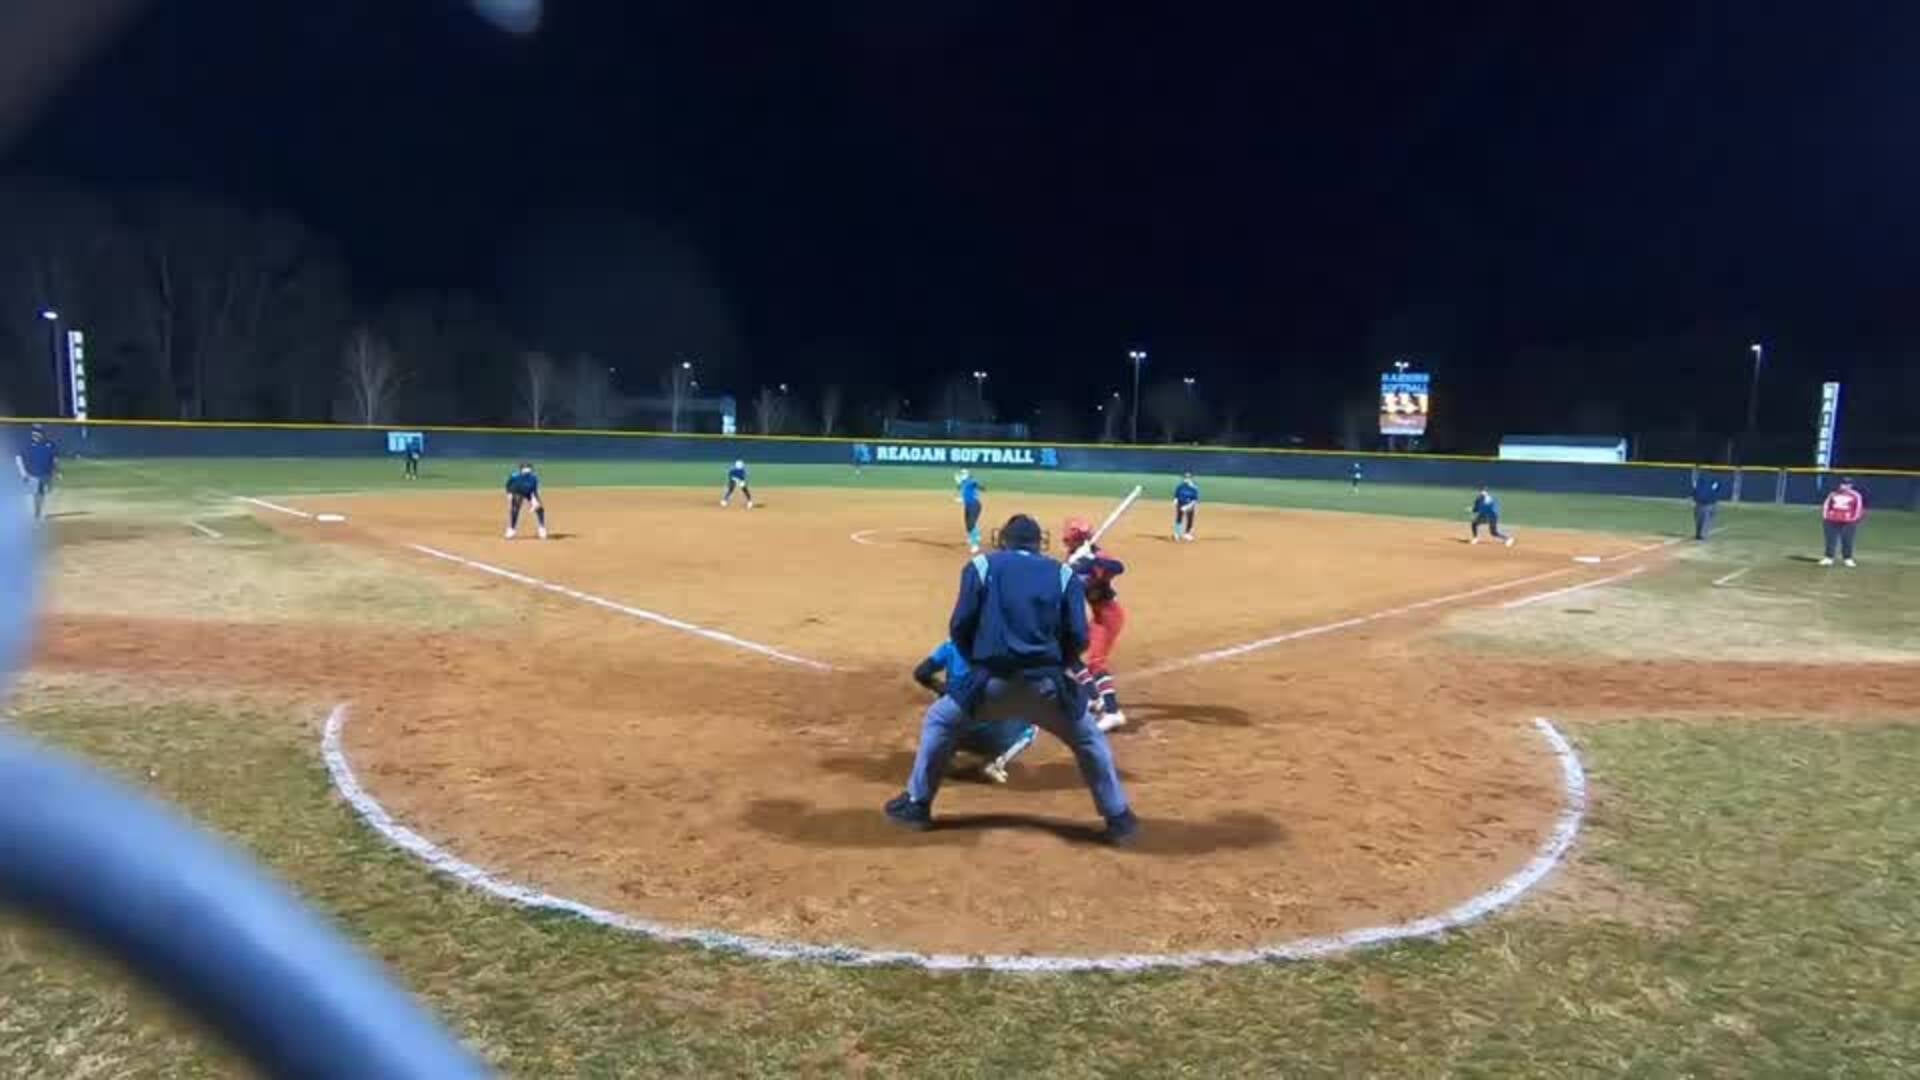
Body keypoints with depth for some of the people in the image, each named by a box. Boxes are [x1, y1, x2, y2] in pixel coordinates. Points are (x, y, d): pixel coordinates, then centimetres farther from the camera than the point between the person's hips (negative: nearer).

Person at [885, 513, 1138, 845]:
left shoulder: (982, 566, 10)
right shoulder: (1064, 574, 13)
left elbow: (960, 627, 4)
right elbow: (1078, 638, 5)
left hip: (993, 682, -1)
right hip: (1045, 684, 1)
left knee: (939, 721, 24)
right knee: (1089, 739, 24)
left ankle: (916, 805, 25)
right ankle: (1119, 818, 23)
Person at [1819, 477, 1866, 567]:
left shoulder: (1856, 496, 2)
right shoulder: (1833, 494, 11)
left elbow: (1859, 508, 1)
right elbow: (1826, 505, 13)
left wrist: (1855, 519, -5)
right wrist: (1824, 517, 5)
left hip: (1848, 522, -3)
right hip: (1832, 521, 3)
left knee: (1847, 541, -2)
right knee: (1831, 540, 3)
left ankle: (1848, 559, 7)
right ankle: (1828, 558, 8)